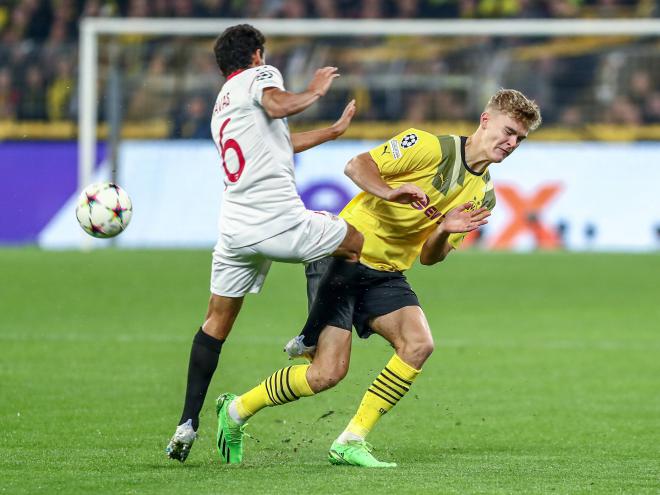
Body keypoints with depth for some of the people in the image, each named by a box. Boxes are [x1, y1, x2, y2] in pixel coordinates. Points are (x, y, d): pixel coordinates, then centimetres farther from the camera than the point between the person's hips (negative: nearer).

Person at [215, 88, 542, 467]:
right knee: (329, 372, -14)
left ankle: (351, 442, -10)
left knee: (419, 344, -19)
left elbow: (430, 257, 9)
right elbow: (357, 166, -15)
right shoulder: (431, 148, -13)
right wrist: (390, 193, -34)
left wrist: (445, 232, -13)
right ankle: (236, 411, 11)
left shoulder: (483, 196, 8)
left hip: (387, 273, 7)